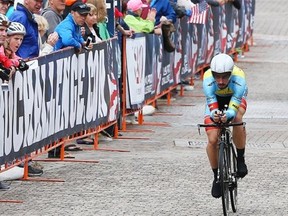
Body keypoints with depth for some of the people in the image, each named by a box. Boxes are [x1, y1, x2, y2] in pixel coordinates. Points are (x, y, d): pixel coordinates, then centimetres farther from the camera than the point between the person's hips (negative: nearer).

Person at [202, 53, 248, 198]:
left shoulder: (238, 78, -41)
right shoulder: (208, 79, -38)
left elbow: (234, 105, -45)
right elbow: (211, 103, -40)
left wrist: (228, 115, -67)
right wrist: (214, 114, -63)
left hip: (235, 97, -1)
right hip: (215, 99, 1)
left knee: (237, 118, -36)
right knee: (212, 140, -13)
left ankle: (240, 159, -14)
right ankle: (217, 177, 10)